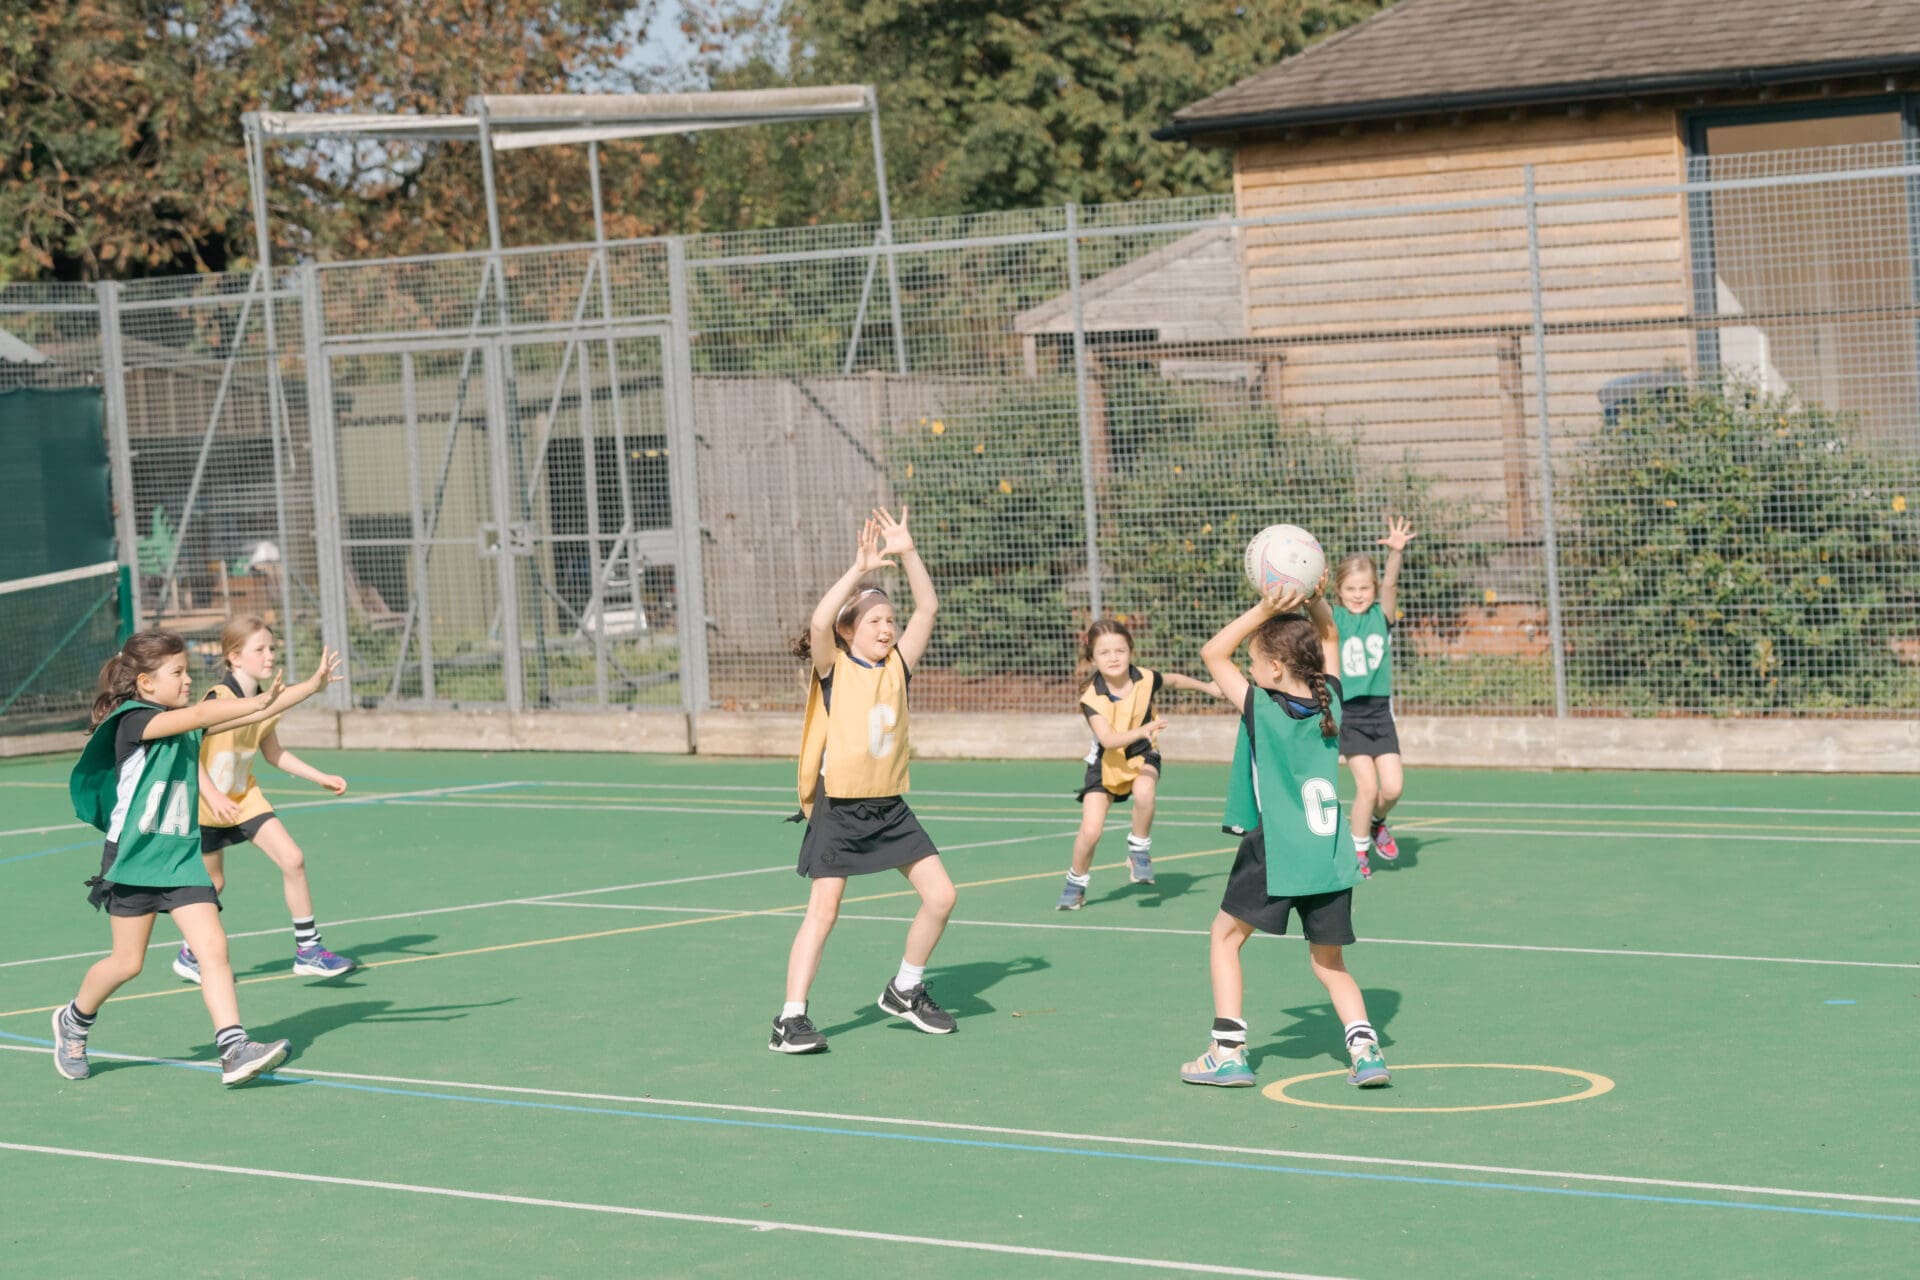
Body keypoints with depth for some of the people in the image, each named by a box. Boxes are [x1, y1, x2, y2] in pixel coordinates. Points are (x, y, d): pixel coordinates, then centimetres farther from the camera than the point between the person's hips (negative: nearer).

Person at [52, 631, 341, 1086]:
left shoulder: (186, 724, 8)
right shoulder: (132, 720, -14)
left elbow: (249, 714, 6)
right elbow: (200, 715, -30)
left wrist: (312, 684, -1)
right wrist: (259, 700, -36)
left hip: (181, 857, 6)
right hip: (133, 860, -6)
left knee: (213, 946, -9)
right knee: (127, 962, 5)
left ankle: (234, 1049, -16)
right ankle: (74, 1022, 32)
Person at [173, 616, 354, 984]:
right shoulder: (219, 699, -24)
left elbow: (273, 753, 13)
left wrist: (320, 778, 8)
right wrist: (212, 796, -34)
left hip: (245, 798, 6)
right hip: (206, 803, -6)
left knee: (292, 860, -9)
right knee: (213, 883, 7)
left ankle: (307, 949, 0)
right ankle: (190, 955, 32)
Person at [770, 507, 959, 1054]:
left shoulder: (897, 666, 5)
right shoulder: (834, 669, -7)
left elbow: (927, 607, 0)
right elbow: (820, 622, -26)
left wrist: (907, 553, -9)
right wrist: (861, 569, -28)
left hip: (890, 808, 5)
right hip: (838, 809, -5)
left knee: (940, 896, 0)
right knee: (823, 910, -11)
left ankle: (905, 990, 21)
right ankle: (791, 1019, -8)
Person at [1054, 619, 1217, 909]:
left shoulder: (1146, 679, -17)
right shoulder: (1092, 697, -24)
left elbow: (1174, 679, 8)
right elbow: (1107, 739, -35)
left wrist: (1206, 686, 23)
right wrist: (1142, 731, -50)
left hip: (1143, 756, 1)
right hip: (1106, 762, -1)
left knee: (1144, 794, -35)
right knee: (1090, 832, -10)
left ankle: (1140, 850, -9)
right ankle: (1075, 885, 16)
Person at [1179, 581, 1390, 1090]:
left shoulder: (1261, 709, -10)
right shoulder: (1329, 700, 3)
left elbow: (1213, 653, -2)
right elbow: (1328, 637, 20)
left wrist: (1264, 610, -9)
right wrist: (1315, 599, 4)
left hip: (1275, 856, -5)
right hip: (1331, 857, 5)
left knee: (1225, 937, 12)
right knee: (1329, 962, 15)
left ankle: (1228, 1052, 6)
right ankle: (1365, 1049, -2)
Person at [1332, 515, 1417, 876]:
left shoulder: (1381, 616, 1)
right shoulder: (1333, 619, -2)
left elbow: (1389, 584, -16)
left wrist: (1396, 553, -34)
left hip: (1379, 711, 2)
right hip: (1347, 713, -2)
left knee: (1393, 786, -5)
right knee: (1367, 785, -11)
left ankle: (1377, 822, 28)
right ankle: (1358, 847, 10)